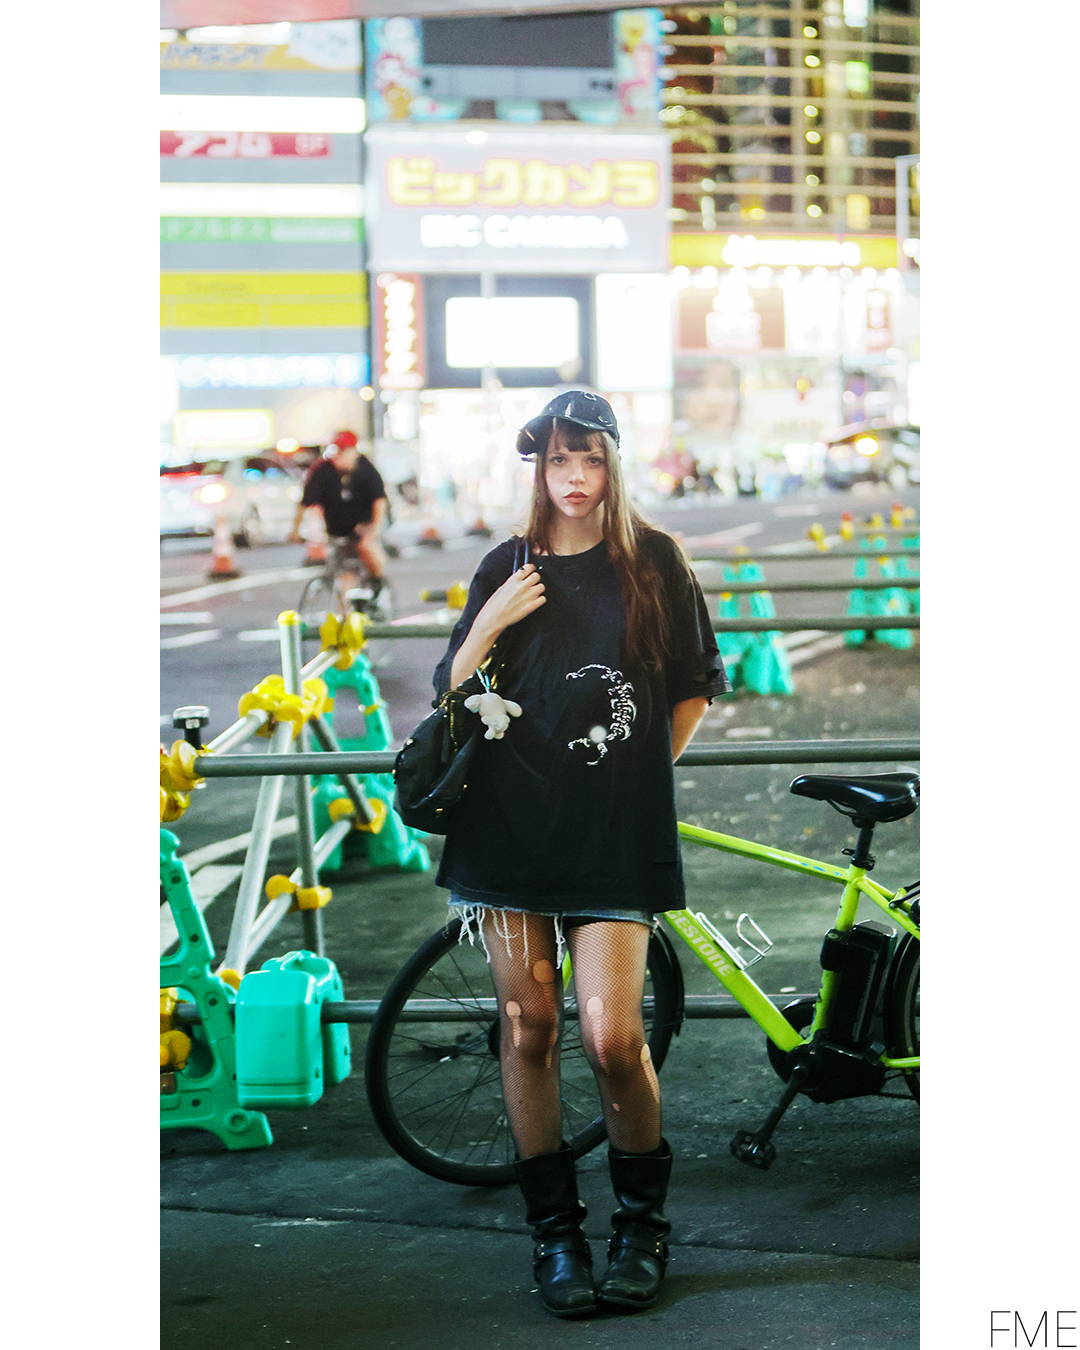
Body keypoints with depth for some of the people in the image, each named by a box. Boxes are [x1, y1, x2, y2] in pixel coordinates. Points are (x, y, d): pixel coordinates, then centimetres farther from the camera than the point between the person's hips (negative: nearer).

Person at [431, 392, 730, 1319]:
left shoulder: (654, 562, 5)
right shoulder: (507, 570, 10)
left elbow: (698, 684, 14)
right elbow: (450, 695, 10)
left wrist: (647, 769, 7)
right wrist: (488, 627, -6)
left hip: (616, 831, -2)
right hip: (511, 818, 2)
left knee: (613, 1038, -11)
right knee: (529, 1028, 2)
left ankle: (644, 1217, 11)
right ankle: (554, 1229, 15)